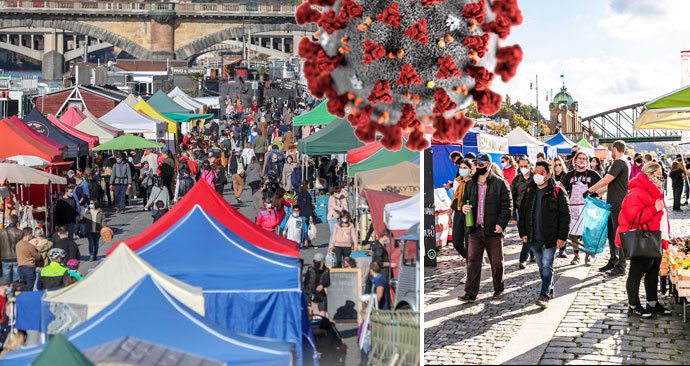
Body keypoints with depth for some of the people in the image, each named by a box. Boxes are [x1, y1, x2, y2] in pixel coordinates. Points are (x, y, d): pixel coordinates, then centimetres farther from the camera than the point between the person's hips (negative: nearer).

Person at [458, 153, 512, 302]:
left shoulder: (500, 183, -3)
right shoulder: (470, 184, 12)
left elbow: (507, 205, -5)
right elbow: (465, 200, 25)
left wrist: (501, 224, -15)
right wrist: (464, 207, 1)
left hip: (493, 229, -3)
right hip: (475, 230, 4)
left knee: (496, 262, 8)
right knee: (472, 261, -2)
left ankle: (498, 290, 25)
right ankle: (470, 293, 0)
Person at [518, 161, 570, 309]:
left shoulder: (557, 192, -7)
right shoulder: (529, 192, 9)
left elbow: (565, 216, -9)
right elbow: (522, 213, 14)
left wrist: (562, 237, -14)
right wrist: (523, 233, 7)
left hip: (550, 238, -5)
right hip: (534, 238, 6)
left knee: (547, 266, -9)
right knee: (542, 266, 15)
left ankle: (544, 296, -9)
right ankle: (550, 290, 29)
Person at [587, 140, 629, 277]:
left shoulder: (619, 162, -14)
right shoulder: (625, 162, 18)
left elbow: (606, 180, -22)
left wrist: (590, 190, -15)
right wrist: (597, 192, 18)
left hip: (618, 205, -10)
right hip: (614, 204, 10)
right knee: (611, 233, 16)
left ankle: (620, 267, -2)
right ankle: (613, 261, 25)